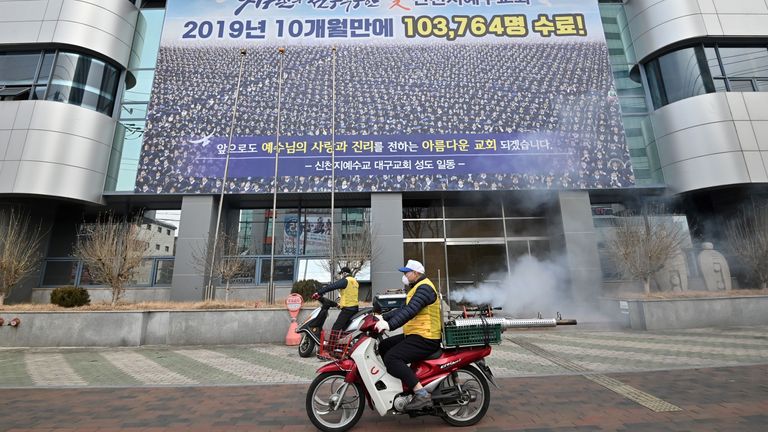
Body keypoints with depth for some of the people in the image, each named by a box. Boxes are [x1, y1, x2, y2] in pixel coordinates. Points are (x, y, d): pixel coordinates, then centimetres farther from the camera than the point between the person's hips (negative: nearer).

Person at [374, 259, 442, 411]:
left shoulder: (424, 288, -15)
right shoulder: (416, 287, 19)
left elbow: (410, 311, -29)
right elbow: (403, 309, 20)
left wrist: (389, 325, -37)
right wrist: (383, 317, 12)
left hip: (425, 338, -11)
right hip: (415, 335, 11)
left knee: (391, 358, -23)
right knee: (383, 347, 13)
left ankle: (422, 394, -23)